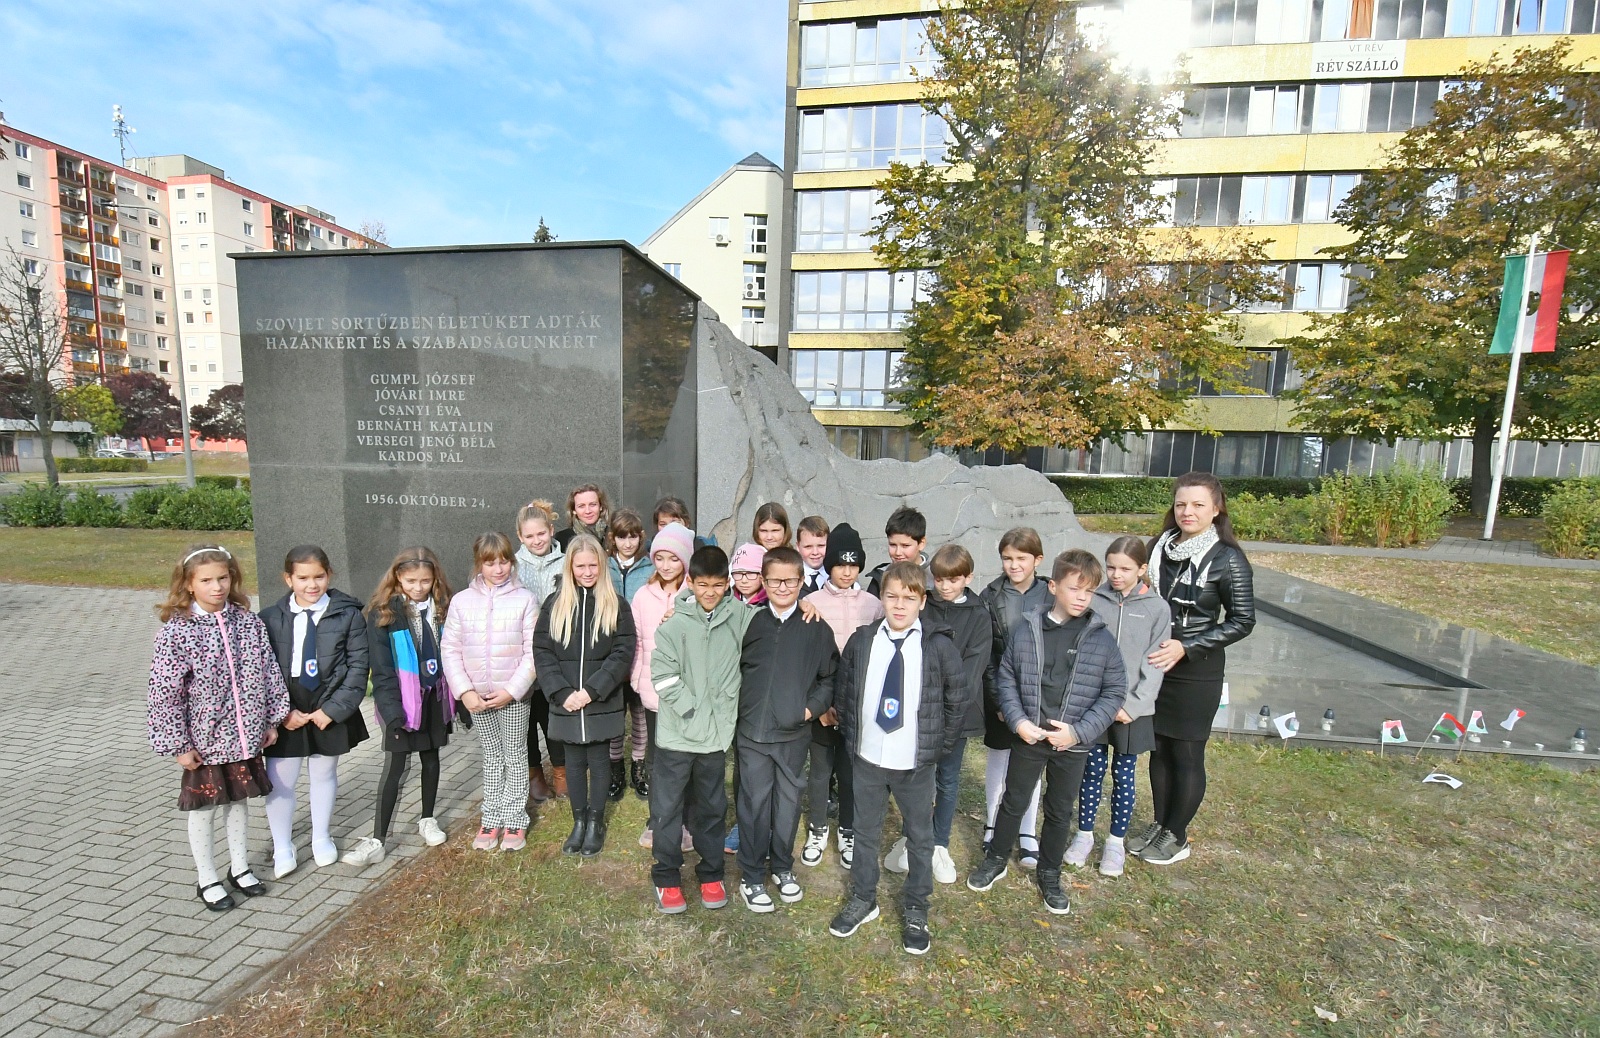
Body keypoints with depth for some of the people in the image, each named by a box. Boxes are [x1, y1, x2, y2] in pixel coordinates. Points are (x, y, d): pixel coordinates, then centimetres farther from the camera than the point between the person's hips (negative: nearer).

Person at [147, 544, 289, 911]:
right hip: (204, 741, -3)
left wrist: (271, 720, 5)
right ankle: (207, 880, 31)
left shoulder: (248, 621, -4)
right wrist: (179, 744, -12)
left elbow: (269, 672, 3)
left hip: (245, 736, 3)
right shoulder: (176, 631, -15)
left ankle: (240, 868, 37)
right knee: (204, 808, 13)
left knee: (239, 800, 19)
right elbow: (165, 693, -13)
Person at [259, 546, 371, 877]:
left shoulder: (348, 615, -8)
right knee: (279, 781, 4)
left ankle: (321, 838, 36)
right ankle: (282, 846, 27)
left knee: (324, 775, 16)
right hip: (285, 713, 0)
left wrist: (333, 709, -15)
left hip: (332, 710, 0)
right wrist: (282, 712, -10)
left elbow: (357, 669, -9)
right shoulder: (270, 618, -4)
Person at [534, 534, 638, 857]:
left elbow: (623, 652, -9)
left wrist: (591, 690, -17)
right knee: (574, 763, 14)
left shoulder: (616, 605, -3)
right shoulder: (555, 604, 2)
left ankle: (596, 823, 28)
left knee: (599, 763, 11)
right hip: (566, 705, 2)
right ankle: (579, 822, 31)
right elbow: (542, 652, -2)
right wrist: (562, 692, -13)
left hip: (601, 704, -1)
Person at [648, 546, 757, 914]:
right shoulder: (674, 623, -8)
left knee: (712, 809, 16)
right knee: (668, 808, 9)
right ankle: (667, 878, 28)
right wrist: (694, 711, -14)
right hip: (676, 733, -2)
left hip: (718, 732, 2)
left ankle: (711, 874, 34)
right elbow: (662, 676, -11)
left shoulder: (739, 617, -3)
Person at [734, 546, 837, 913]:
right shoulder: (750, 622, -1)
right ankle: (751, 876, 26)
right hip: (752, 732, 0)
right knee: (754, 804, 8)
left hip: (794, 733, 0)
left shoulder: (816, 627, -3)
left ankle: (782, 867, 36)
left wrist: (813, 707, -7)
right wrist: (735, 710, 0)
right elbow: (731, 669, 8)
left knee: (788, 803, 14)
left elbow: (830, 678, 5)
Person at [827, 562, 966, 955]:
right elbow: (842, 693, 6)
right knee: (866, 832, 18)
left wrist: (940, 748, -3)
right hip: (866, 759, 2)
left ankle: (915, 910, 36)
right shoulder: (861, 640, -5)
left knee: (920, 837, 15)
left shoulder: (940, 646, -11)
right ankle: (863, 900, 39)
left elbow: (957, 701, -3)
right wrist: (851, 737, 5)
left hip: (916, 763, -2)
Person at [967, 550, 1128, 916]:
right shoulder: (1026, 630, -9)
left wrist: (1079, 731, -13)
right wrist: (1018, 721, -13)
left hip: (1073, 744, 0)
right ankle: (995, 861, 39)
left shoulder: (1102, 638, -9)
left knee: (1060, 811, 18)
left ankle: (1049, 874, 40)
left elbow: (1115, 691, -5)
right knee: (1013, 803, 17)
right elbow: (1006, 678, -1)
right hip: (1028, 737, 0)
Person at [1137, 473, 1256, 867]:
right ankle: (1158, 824, 33)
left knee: (1187, 754, 9)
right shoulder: (1160, 547, 1)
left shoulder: (1228, 560, -13)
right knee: (1159, 749, 16)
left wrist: (1186, 647, -19)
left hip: (1197, 672, -5)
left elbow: (1242, 621, -11)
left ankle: (1177, 836, 27)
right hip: (1154, 666, 5)